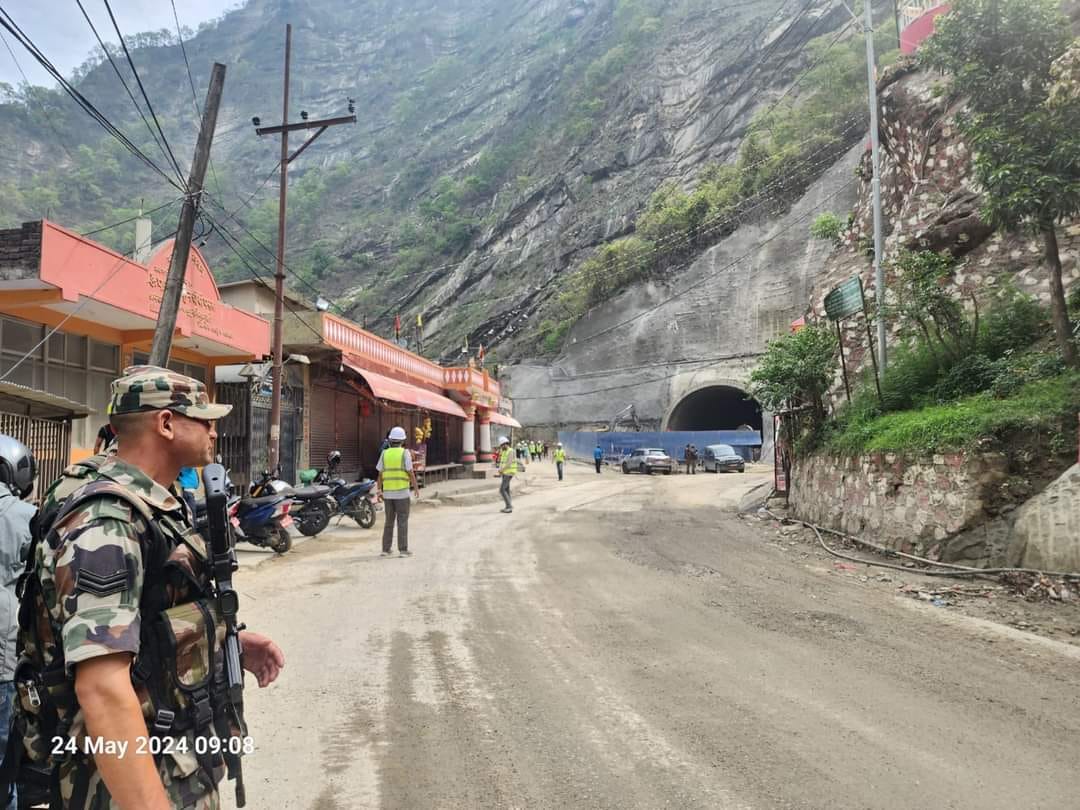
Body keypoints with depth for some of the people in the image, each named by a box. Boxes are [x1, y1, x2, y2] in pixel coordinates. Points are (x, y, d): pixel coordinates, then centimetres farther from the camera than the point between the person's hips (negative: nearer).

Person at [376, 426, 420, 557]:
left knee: (389, 521, 13)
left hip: (388, 492, 4)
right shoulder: (405, 453, -7)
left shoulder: (384, 453, 5)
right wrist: (416, 488, -1)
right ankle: (403, 550, -2)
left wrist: (379, 491, 11)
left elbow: (380, 474, 5)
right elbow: (411, 473, -10)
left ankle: (386, 548, 14)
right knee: (402, 521, 0)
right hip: (402, 492, -4)